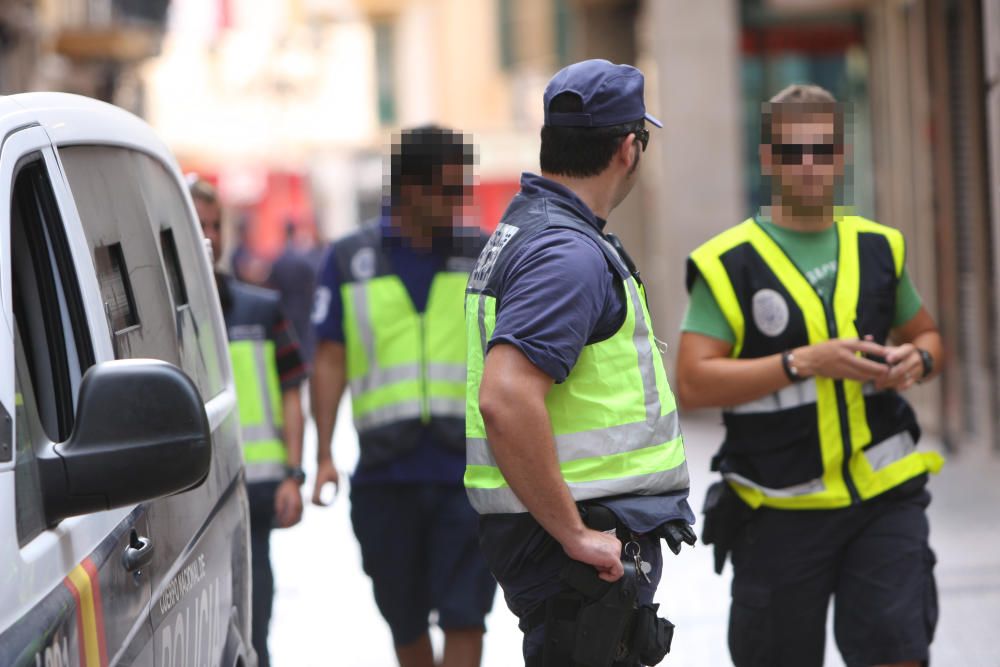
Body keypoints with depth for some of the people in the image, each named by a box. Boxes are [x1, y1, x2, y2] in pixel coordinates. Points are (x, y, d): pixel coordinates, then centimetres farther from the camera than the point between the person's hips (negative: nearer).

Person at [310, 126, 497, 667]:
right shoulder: (351, 261, 5)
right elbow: (330, 360, 6)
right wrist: (324, 455, -2)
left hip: (468, 470, -1)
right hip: (386, 474, 1)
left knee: (463, 616, -9)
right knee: (404, 619, 11)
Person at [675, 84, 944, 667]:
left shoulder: (878, 248, 8)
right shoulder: (730, 264, -5)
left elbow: (927, 335, 22)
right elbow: (692, 385, -13)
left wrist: (916, 361, -3)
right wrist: (803, 363, -21)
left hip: (887, 496, 2)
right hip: (782, 508, -2)